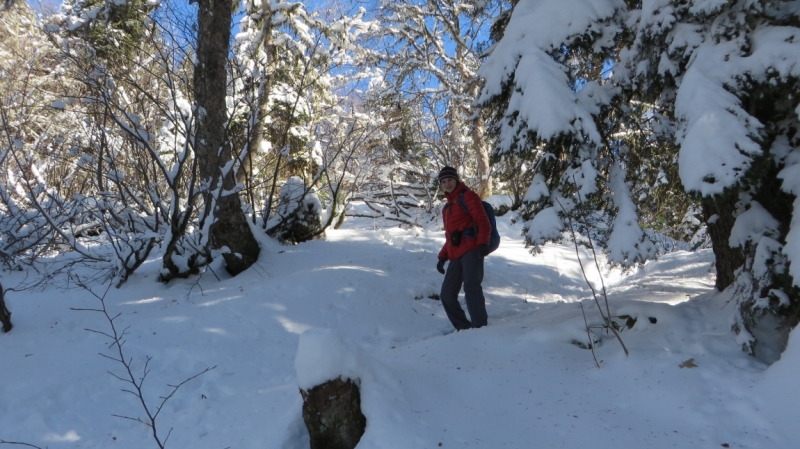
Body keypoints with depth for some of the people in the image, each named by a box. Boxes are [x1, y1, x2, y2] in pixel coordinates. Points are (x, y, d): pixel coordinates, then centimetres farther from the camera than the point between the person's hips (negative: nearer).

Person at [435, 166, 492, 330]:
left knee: (471, 288, -21)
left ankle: (480, 327, -23)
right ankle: (464, 328, 12)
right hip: (456, 255, 8)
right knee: (447, 295, 4)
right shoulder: (447, 207, 27)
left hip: (471, 251, -8)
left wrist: (483, 243, -21)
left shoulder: (467, 196, 4)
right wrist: (443, 256, 21)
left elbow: (483, 222, -7)